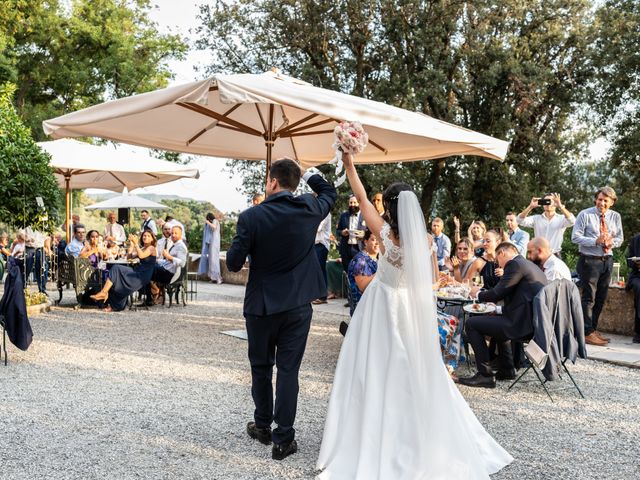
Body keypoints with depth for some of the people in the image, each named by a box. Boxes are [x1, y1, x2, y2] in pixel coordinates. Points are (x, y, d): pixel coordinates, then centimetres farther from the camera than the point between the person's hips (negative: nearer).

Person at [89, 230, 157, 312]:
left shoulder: (151, 248, -2)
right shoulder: (142, 248, 24)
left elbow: (141, 256, -21)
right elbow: (129, 256, 17)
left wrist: (136, 243, -16)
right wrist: (131, 244, 12)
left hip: (143, 276, -8)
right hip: (137, 273, 8)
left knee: (116, 269, -17)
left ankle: (103, 292, -14)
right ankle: (114, 305, -13)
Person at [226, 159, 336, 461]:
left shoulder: (251, 217, -15)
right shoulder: (310, 210, -5)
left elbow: (233, 264, -9)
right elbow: (330, 193, 18)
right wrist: (309, 175, 22)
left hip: (261, 304, -1)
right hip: (298, 305, 2)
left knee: (261, 367, 16)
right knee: (288, 370, 6)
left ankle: (263, 426, 32)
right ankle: (283, 438, 11)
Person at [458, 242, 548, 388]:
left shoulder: (515, 264, -10)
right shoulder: (531, 265, 19)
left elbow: (498, 293, -12)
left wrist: (478, 294, 7)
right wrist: (498, 309, 29)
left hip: (523, 324, -10)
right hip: (533, 320, 10)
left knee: (471, 324, -3)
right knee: (499, 320, 36)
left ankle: (485, 375, -2)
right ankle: (506, 370, 33)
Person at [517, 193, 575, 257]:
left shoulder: (561, 219, 3)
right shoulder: (536, 218, 8)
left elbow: (572, 221, -17)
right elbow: (520, 220, -4)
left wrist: (560, 206, -28)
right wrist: (530, 207, -17)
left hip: (555, 256, -1)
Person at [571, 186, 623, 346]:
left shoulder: (615, 217, 8)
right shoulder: (585, 215, -7)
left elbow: (619, 238, 13)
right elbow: (575, 237, -11)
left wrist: (612, 242, -10)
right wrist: (596, 241, -23)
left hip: (607, 260, 6)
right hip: (589, 260, -6)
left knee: (601, 297, 13)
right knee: (589, 297, -7)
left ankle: (593, 329, 25)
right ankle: (587, 333, -3)